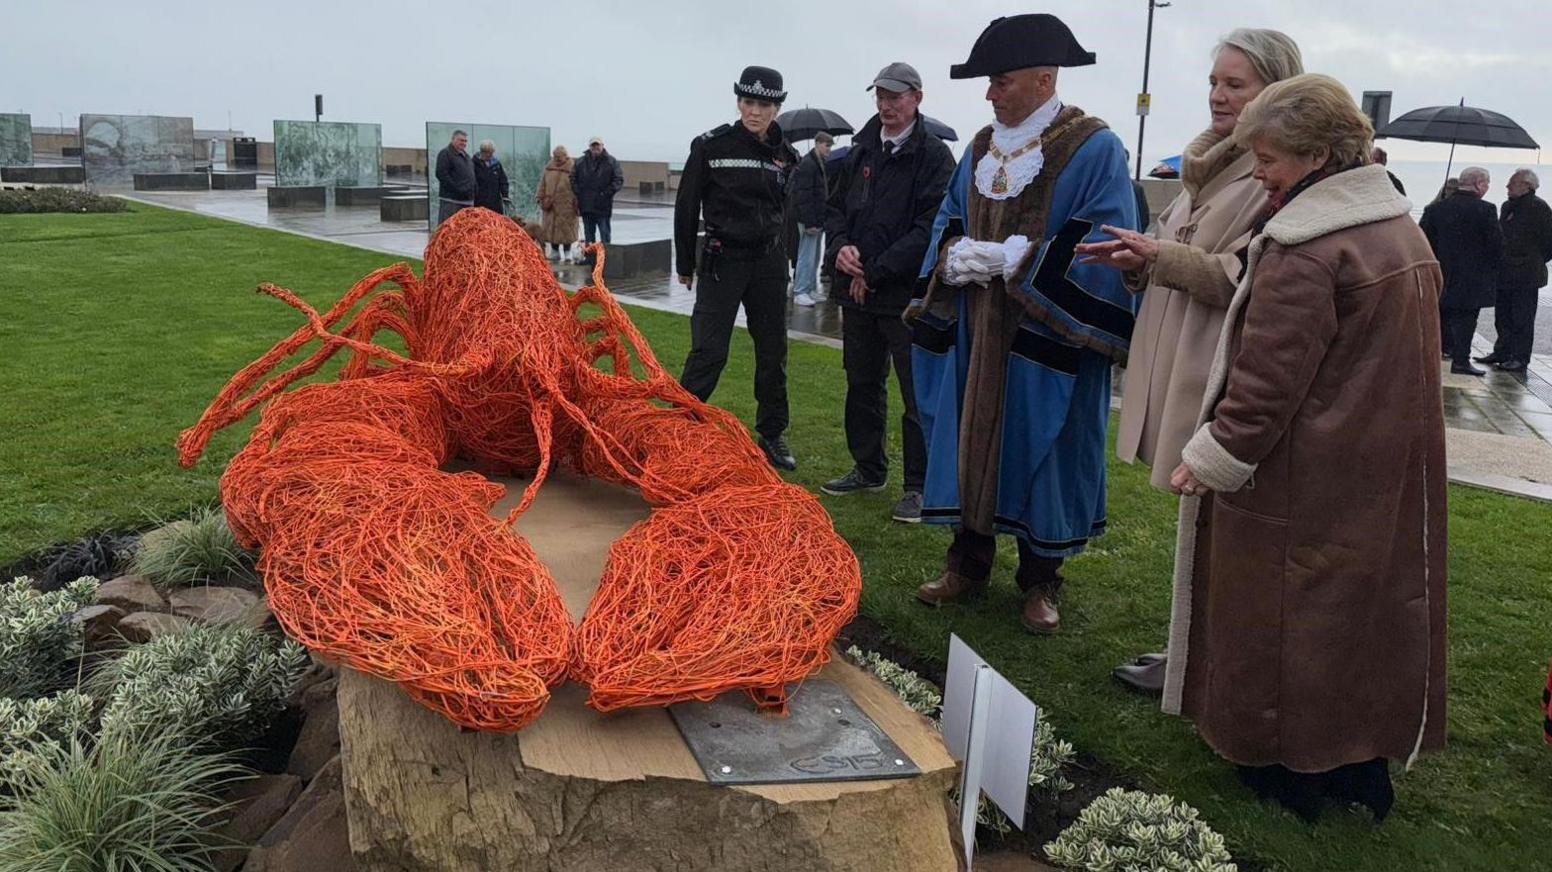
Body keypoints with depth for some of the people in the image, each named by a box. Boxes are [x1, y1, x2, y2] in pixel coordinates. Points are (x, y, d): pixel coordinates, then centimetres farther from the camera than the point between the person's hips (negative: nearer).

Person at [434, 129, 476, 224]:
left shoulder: (465, 155, 22)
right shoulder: (445, 154, -6)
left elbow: (471, 175, 31)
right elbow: (441, 174, -15)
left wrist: (475, 186, 12)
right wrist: (457, 189, -19)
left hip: (467, 200, 9)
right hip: (450, 200, -9)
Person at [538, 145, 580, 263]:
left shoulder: (572, 167, -4)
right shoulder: (549, 167, 12)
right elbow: (543, 184, 17)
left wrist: (576, 203, -9)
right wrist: (542, 198, 11)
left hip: (566, 205, -5)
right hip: (551, 204, 5)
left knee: (566, 229, -3)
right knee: (551, 228, 9)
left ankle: (567, 253, 6)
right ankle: (555, 252, 20)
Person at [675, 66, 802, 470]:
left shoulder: (785, 155, 6)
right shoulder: (711, 146, -6)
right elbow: (686, 207, 0)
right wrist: (685, 265, 2)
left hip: (769, 261, 4)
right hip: (721, 259, -4)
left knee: (772, 352, 9)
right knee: (708, 351, -10)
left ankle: (771, 435, 21)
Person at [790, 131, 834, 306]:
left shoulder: (822, 164, 16)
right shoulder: (807, 164, -15)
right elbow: (804, 196, -20)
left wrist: (822, 221, 15)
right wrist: (809, 223, -23)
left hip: (819, 219, 9)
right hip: (810, 220, -9)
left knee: (814, 256, 14)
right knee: (807, 256, -6)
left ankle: (811, 289, 21)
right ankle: (800, 292, 0)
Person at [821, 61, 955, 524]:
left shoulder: (934, 156, -8)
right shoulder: (861, 151, 12)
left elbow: (929, 229, -15)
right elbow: (837, 207, 17)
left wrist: (876, 272, -16)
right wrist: (842, 245, -5)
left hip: (908, 294, -6)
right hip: (858, 293, 7)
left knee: (919, 394, 0)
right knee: (862, 385, 16)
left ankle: (920, 486, 9)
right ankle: (868, 469, 31)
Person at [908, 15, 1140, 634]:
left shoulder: (1094, 150, -8)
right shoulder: (982, 148, 11)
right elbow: (947, 225, 15)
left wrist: (1005, 259, -18)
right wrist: (957, 257, -9)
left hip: (1046, 343, -5)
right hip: (976, 334, 5)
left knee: (1039, 450, 4)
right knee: (970, 441, 10)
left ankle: (1040, 581, 20)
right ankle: (968, 564, 25)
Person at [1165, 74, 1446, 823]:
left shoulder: (1304, 248, -21)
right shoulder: (1403, 228, 9)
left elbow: (1270, 375, -23)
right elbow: (1392, 358, 16)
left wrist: (1214, 456, -14)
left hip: (1302, 479, -9)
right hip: (1387, 474, 9)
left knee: (1282, 618, 6)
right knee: (1365, 604, 17)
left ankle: (1288, 773, 20)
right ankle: (1361, 768, 30)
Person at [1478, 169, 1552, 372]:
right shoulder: (1507, 206, 13)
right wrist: (1500, 263, 12)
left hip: (1526, 276, -8)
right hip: (1504, 275, 8)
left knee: (1522, 319, -2)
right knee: (1502, 317, 13)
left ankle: (1520, 358, 4)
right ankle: (1502, 353, 22)